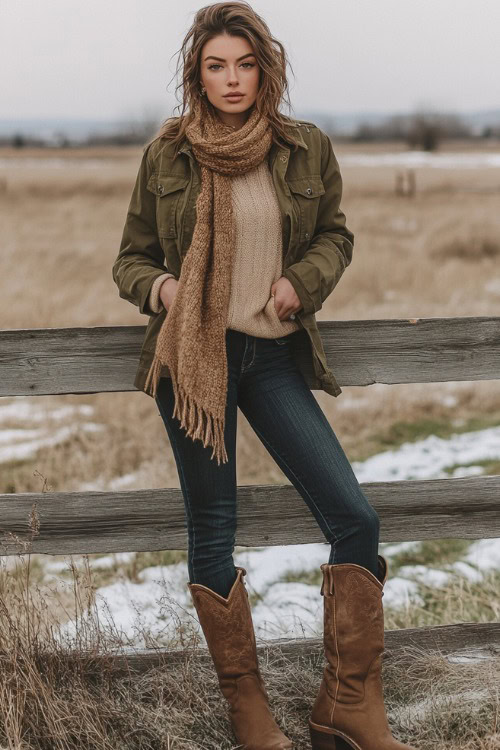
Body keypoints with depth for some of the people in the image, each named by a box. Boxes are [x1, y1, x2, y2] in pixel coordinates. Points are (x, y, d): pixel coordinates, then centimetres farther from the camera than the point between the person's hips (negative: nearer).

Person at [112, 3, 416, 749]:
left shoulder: (308, 149, 2)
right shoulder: (166, 155, 0)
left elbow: (335, 235, 15)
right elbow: (131, 258, 8)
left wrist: (303, 280, -6)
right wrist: (159, 288, -14)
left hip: (276, 356, 2)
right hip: (193, 358, -1)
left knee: (353, 519, -5)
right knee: (211, 534, 5)